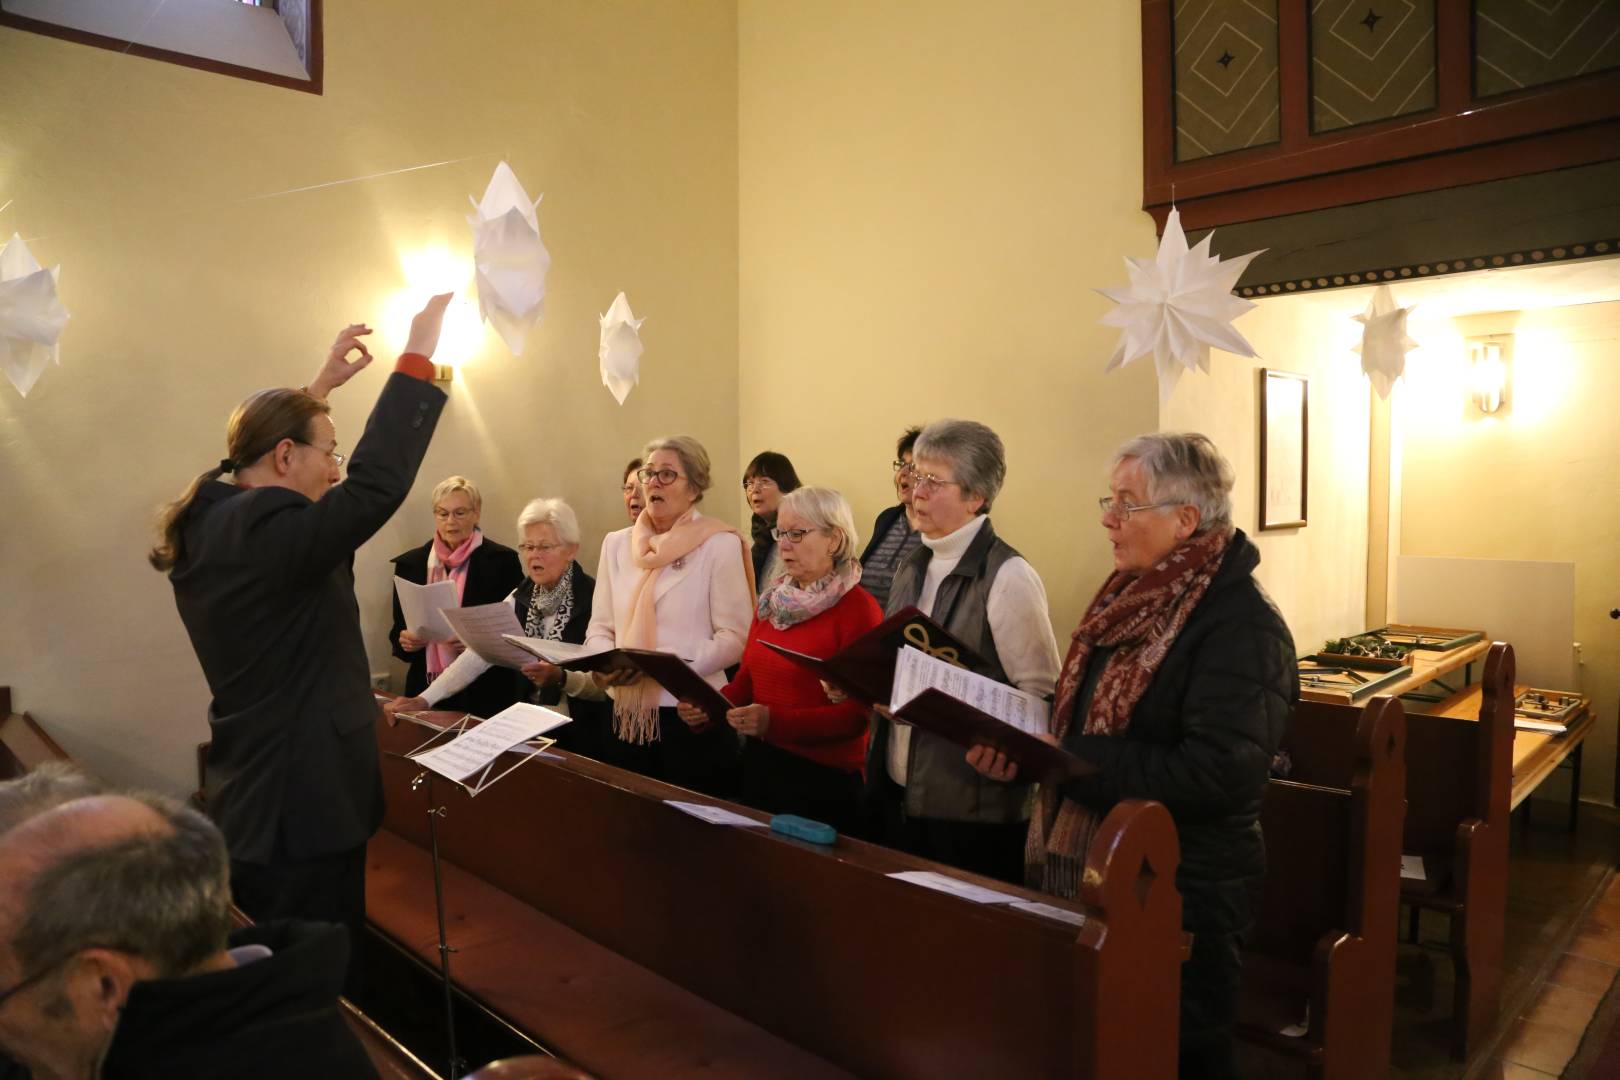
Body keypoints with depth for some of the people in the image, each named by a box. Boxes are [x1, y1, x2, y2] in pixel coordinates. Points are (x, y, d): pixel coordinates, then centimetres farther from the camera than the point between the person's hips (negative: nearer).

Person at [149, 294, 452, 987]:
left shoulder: (212, 522, 6)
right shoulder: (268, 532, -23)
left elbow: (265, 445, 24)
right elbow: (378, 482, -31)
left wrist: (321, 387, 26)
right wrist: (419, 355, -24)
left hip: (249, 800, 10)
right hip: (303, 806, -10)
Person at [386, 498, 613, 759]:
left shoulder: (594, 598, -12)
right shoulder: (521, 598, 5)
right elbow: (478, 654, -4)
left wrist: (560, 678, -31)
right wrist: (424, 699, -15)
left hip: (581, 739, -5)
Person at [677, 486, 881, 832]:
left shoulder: (858, 609, -12)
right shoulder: (771, 600, 8)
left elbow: (857, 714, -18)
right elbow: (746, 680, 11)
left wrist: (775, 722, -26)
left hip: (825, 778, -6)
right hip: (759, 765, 6)